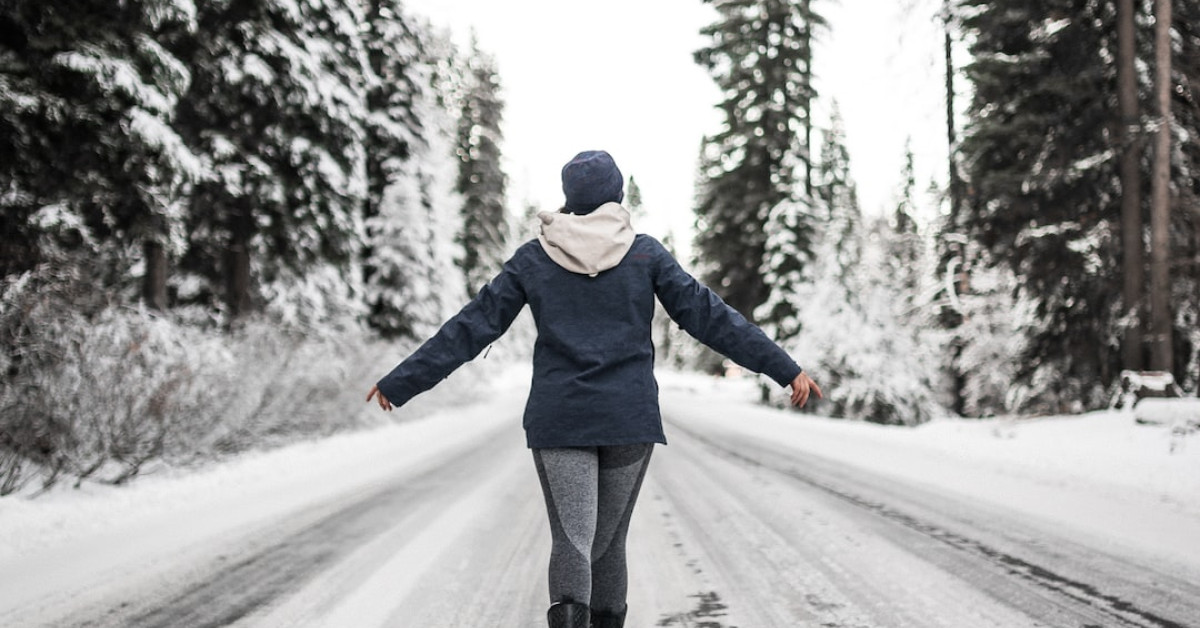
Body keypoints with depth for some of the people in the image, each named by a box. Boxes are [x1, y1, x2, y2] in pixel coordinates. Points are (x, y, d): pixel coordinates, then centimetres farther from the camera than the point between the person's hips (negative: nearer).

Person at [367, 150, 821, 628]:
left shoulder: (533, 258, 3)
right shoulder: (645, 253, 1)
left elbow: (470, 329, 1)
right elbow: (710, 318, -2)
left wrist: (399, 384, 8)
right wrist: (787, 369, 0)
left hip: (559, 418, 0)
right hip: (630, 418, 1)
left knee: (571, 541, -4)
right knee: (609, 538, 15)